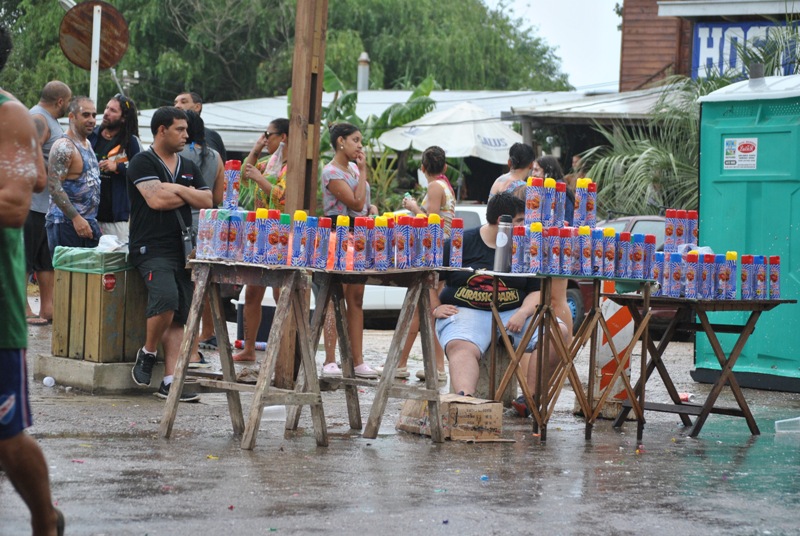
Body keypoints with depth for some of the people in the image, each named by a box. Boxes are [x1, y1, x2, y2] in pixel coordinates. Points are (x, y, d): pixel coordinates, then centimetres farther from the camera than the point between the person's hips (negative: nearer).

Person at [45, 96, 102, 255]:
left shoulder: (88, 144, 18)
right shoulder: (64, 147, -11)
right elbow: (54, 185, -19)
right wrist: (76, 218, -22)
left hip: (88, 223, 9)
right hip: (66, 222, -9)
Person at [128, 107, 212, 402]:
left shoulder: (188, 167, 20)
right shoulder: (143, 162, -2)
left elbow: (206, 200, 9)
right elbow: (155, 199, -15)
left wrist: (176, 189, -6)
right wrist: (188, 195, 1)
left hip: (182, 249, 7)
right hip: (152, 247, -7)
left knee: (179, 318, 0)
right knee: (167, 299, -28)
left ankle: (169, 381, -1)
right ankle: (147, 353, -3)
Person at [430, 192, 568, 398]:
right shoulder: (461, 243, 5)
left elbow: (536, 291, 8)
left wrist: (523, 314, -11)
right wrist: (436, 308, -2)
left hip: (513, 313, 3)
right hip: (465, 311, -3)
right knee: (462, 347, -36)